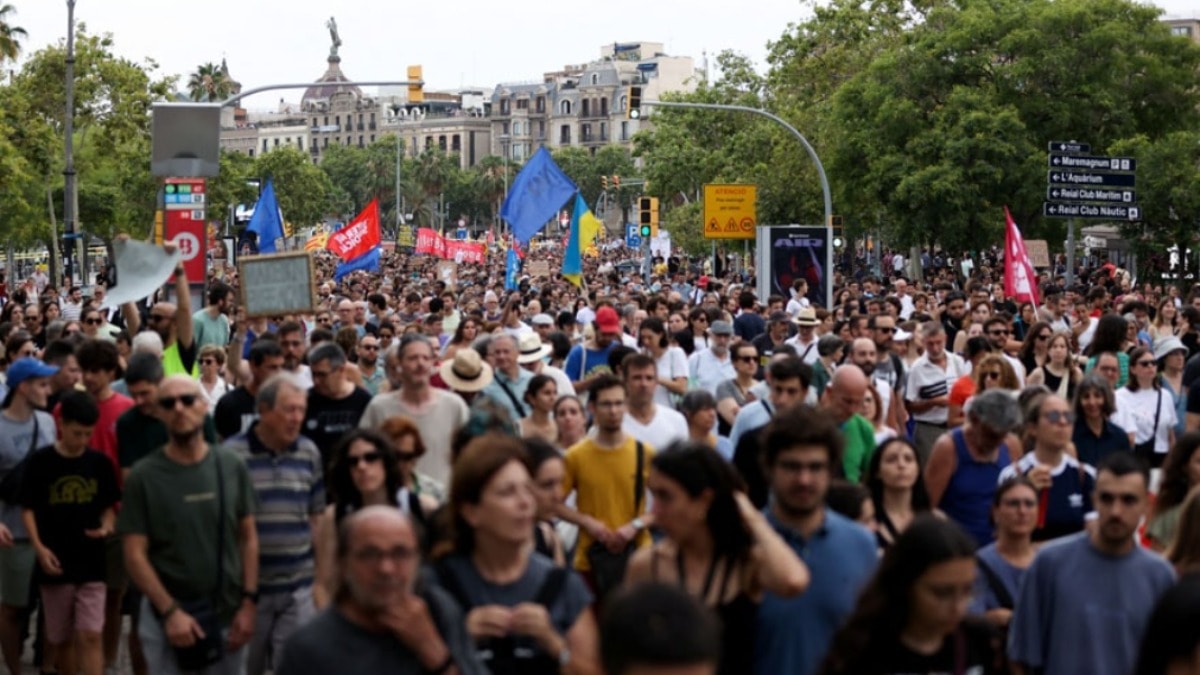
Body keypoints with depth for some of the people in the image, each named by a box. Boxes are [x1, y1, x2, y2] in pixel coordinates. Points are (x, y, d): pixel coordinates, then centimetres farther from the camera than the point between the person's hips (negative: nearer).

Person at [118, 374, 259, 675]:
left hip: (227, 614, 2)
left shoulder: (231, 467, 0)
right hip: (166, 616, -2)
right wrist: (170, 611, -15)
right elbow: (135, 554, -8)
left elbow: (248, 538, 4)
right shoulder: (143, 476, -8)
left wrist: (248, 602, -4)